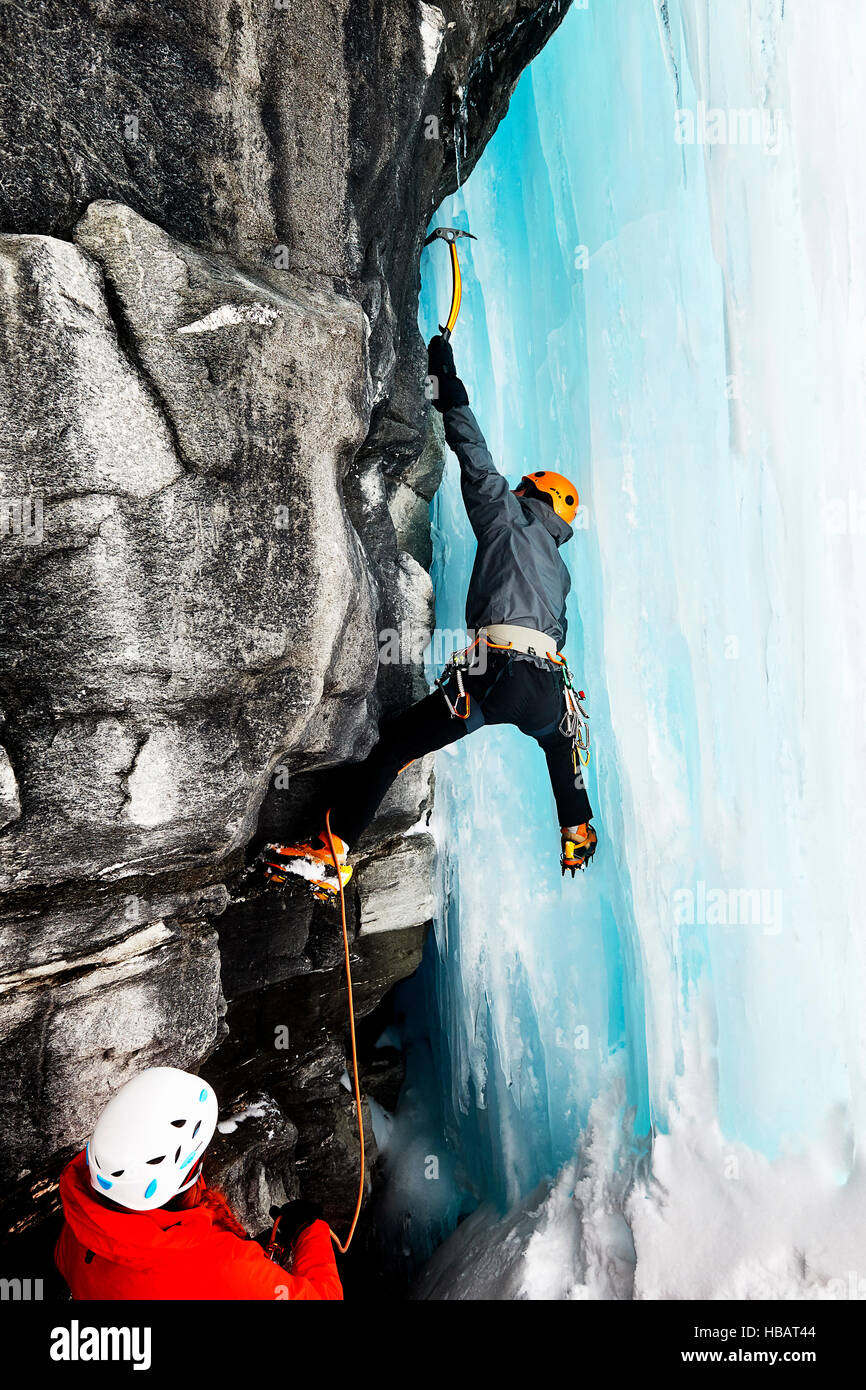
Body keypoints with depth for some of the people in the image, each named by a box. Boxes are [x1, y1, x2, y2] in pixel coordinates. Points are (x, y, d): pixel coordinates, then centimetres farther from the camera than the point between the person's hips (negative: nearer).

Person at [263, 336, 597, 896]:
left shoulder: (509, 522, 11)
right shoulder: (560, 566, 29)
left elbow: (478, 462, 8)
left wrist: (449, 387, 14)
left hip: (499, 676, -7)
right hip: (548, 688, 7)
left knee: (392, 746, -4)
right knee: (560, 742, 40)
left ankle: (332, 854, -9)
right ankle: (578, 837, 52)